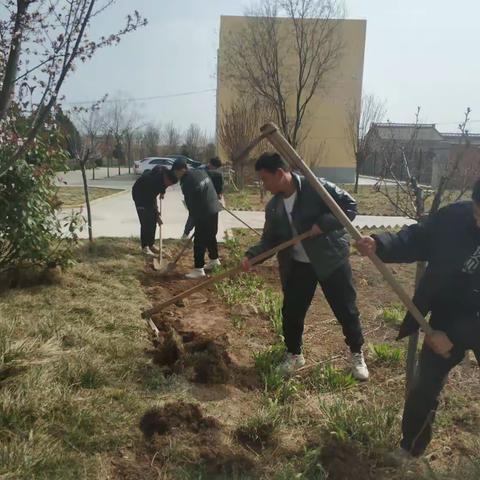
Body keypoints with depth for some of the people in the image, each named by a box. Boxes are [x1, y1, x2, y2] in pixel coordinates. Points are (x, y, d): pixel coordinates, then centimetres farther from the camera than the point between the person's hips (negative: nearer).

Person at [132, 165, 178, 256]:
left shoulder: (166, 172, -18)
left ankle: (151, 244, 15)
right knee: (145, 222, -12)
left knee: (153, 221, 5)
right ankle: (145, 247, -5)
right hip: (140, 195, -7)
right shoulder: (153, 179, -39)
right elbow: (151, 200, -31)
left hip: (150, 194, 7)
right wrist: (157, 214, -26)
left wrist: (162, 192, -1)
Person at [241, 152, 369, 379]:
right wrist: (252, 255, -16)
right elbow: (270, 240, 1)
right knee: (291, 311, 8)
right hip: (298, 265, 5)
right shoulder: (273, 207, 0)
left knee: (346, 309, 7)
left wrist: (323, 224, -26)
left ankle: (357, 354, 29)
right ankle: (294, 354, 32)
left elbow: (350, 206, -15)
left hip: (331, 259, -4)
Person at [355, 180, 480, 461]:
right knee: (425, 387, 10)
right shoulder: (455, 217, -18)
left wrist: (454, 336, -22)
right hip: (446, 320, 2)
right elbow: (417, 239, -9)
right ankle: (411, 448, 32)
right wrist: (379, 245, -28)